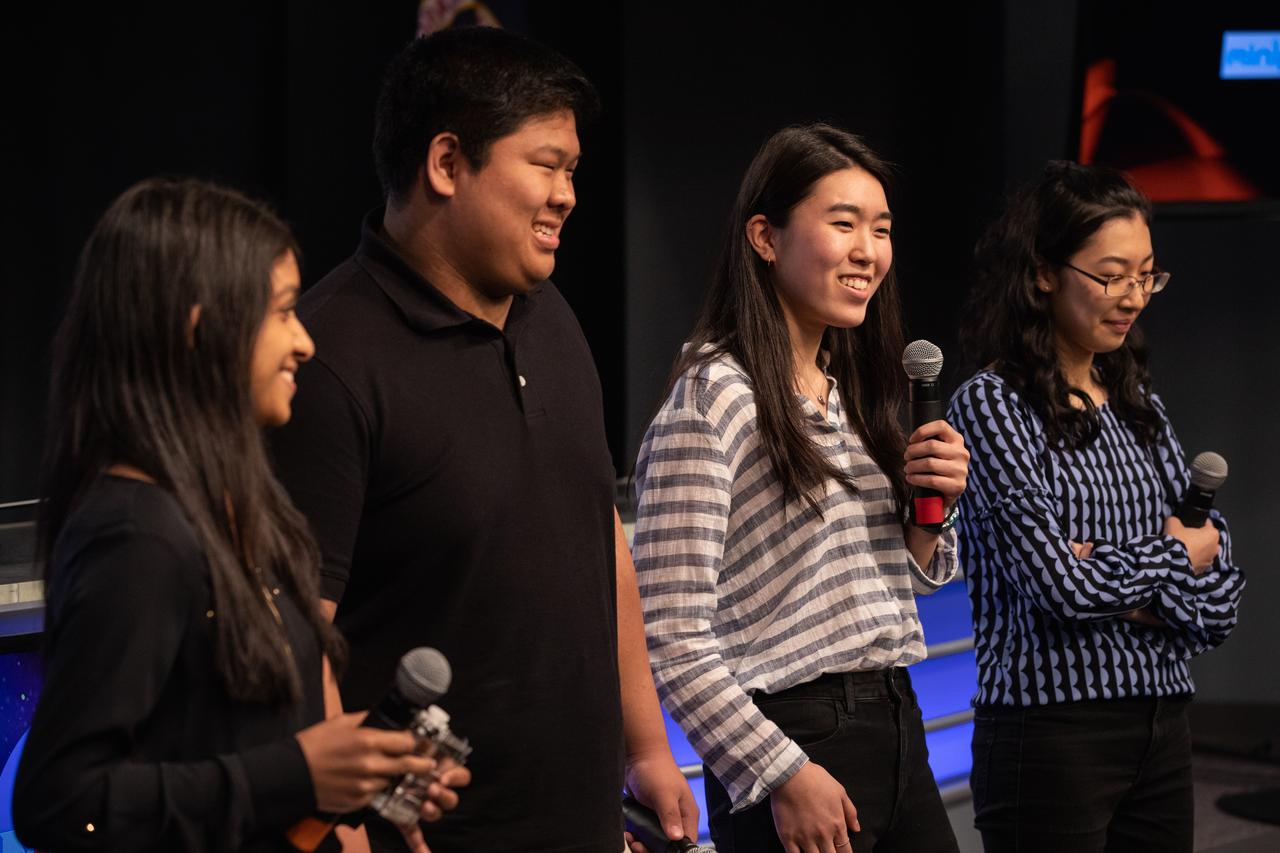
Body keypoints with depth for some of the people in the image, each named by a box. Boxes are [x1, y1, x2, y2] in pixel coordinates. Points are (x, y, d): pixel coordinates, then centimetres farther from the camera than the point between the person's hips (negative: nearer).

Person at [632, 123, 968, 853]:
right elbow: (672, 638, -18)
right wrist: (784, 776, -18)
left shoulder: (858, 393, 13)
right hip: (796, 734, -8)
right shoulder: (713, 401, -12)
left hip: (898, 734, 8)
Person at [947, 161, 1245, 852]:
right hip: (1051, 735, -6)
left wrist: (1137, 589, -10)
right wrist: (1177, 555, -1)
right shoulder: (991, 406, -7)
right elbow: (1061, 581, -16)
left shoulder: (1140, 406, 13)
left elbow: (1221, 592, 9)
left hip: (1160, 730, 6)